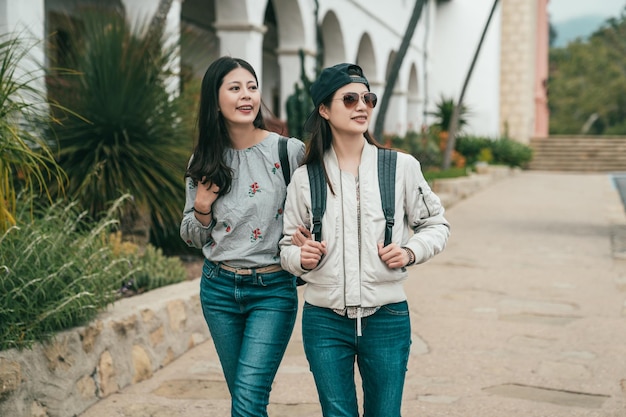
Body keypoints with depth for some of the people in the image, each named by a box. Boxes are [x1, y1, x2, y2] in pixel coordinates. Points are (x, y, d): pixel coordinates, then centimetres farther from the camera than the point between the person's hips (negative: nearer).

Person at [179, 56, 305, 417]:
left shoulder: (290, 152, -7)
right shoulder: (205, 163, 5)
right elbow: (193, 238, 12)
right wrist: (202, 209, -8)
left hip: (273, 289, -4)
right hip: (219, 289, 4)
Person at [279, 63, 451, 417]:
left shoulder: (402, 167, -2)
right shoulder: (305, 178, 1)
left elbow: (437, 224, 9)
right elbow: (288, 247, 9)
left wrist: (411, 251, -10)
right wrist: (301, 257, -13)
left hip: (387, 319, 0)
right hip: (325, 321, 1)